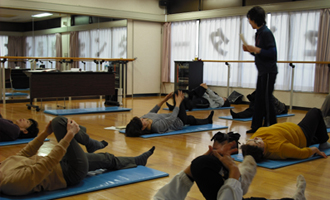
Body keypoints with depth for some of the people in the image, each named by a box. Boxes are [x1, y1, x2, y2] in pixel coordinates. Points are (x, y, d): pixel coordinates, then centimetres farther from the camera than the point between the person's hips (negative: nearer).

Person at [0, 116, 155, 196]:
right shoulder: (14, 180, -36)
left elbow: (23, 154, 9)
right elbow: (49, 162, -34)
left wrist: (45, 133, 7)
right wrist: (69, 135, -28)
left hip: (63, 164, 9)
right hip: (72, 173, -9)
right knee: (59, 122, -13)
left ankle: (138, 160, 52)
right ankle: (78, 134, 23)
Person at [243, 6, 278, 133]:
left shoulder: (266, 33, -16)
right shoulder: (259, 33, 13)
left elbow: (272, 53, -21)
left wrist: (256, 50, -23)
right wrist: (250, 50, 4)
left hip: (268, 72, -10)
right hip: (262, 71, 10)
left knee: (266, 99, -5)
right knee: (259, 99, 11)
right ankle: (256, 126, 18)